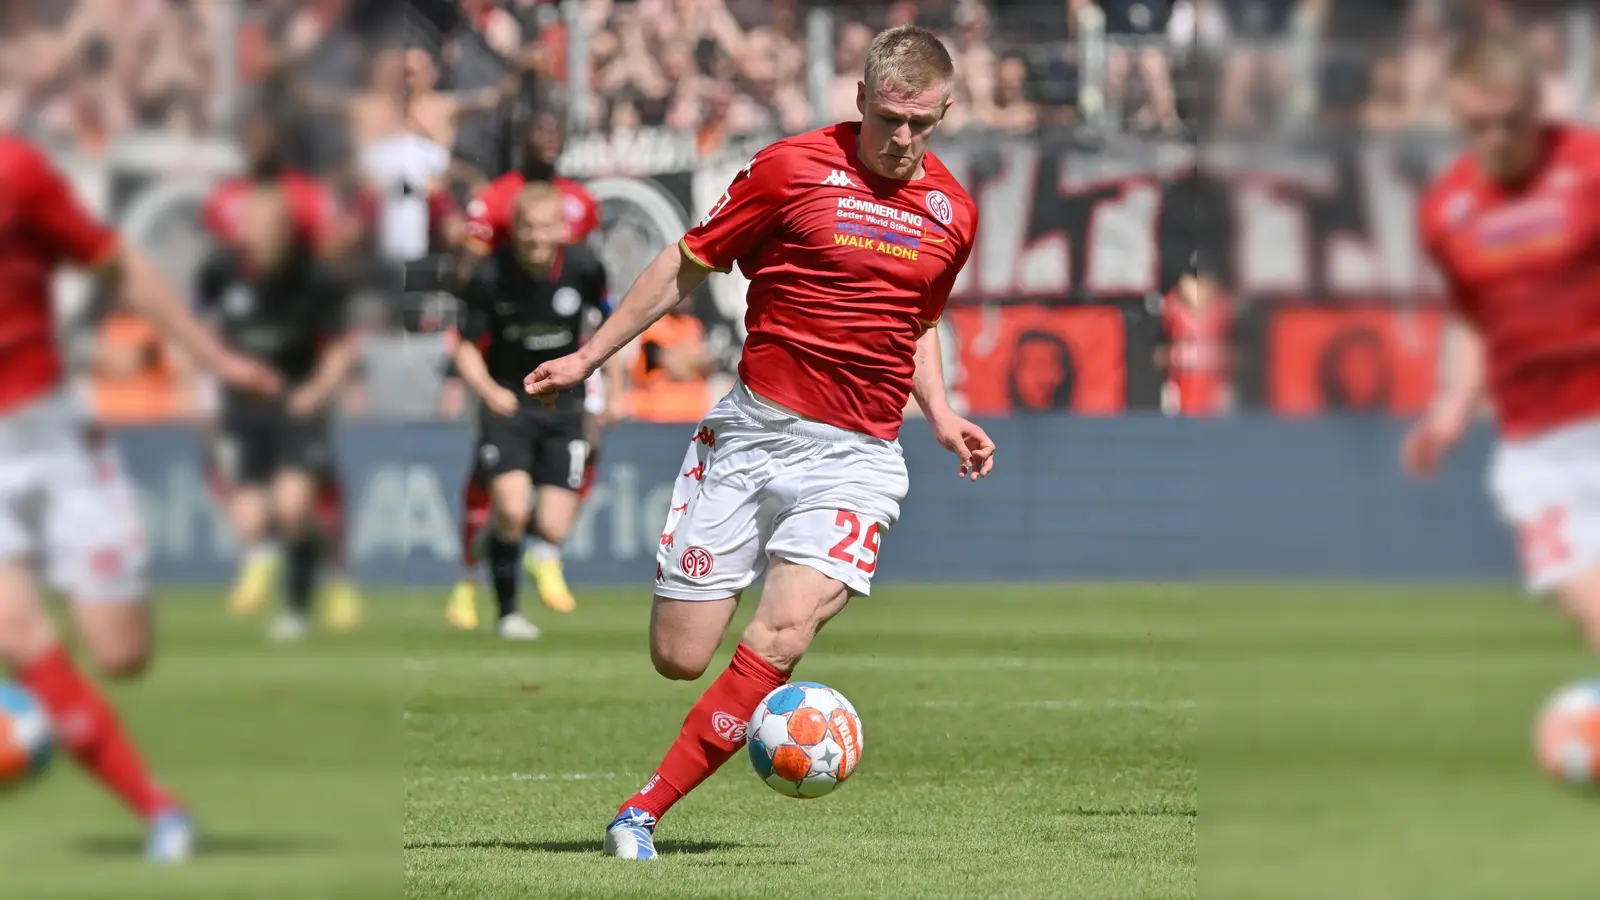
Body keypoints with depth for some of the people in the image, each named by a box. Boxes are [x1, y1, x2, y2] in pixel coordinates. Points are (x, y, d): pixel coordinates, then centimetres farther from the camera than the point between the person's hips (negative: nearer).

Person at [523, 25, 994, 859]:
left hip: (857, 459, 1)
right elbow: (684, 267, 5)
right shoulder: (792, 168, -3)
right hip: (751, 436, -1)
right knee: (679, 657, -4)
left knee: (782, 636, -22)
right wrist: (589, 356, 5)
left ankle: (643, 812, -16)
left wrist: (942, 418, 13)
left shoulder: (952, 213, 9)